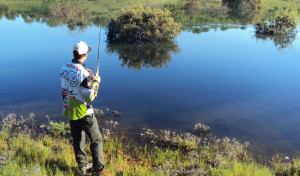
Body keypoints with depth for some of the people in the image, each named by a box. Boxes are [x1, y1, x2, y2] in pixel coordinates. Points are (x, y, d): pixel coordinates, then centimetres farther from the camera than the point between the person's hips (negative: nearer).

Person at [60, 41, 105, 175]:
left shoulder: (64, 68, -2)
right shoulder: (82, 73, -25)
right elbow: (90, 97, -21)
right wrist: (96, 81, -8)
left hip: (69, 111, 7)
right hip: (83, 113, -7)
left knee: (77, 139, 19)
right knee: (96, 140, 7)